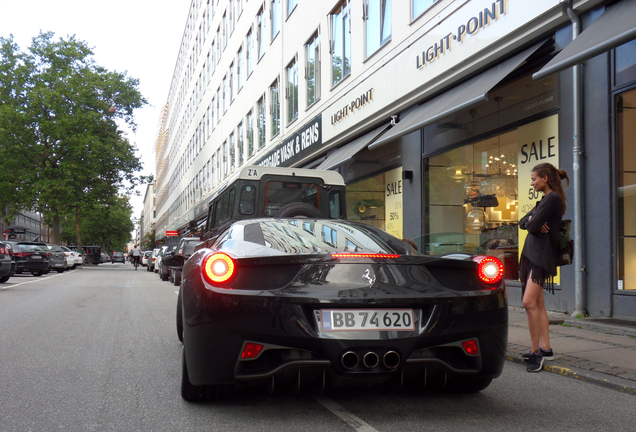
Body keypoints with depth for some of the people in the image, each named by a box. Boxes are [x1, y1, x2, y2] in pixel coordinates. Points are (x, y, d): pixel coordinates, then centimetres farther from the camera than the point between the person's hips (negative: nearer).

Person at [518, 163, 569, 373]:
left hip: (542, 255, -10)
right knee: (538, 304, 10)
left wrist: (532, 222, 4)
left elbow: (533, 226, -18)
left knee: (530, 302, -17)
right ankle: (545, 349, 15)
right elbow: (523, 223, 16)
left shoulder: (553, 198, -10)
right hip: (531, 253, 10)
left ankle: (536, 352, -12)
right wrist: (533, 220, -5)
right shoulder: (545, 199, 21)